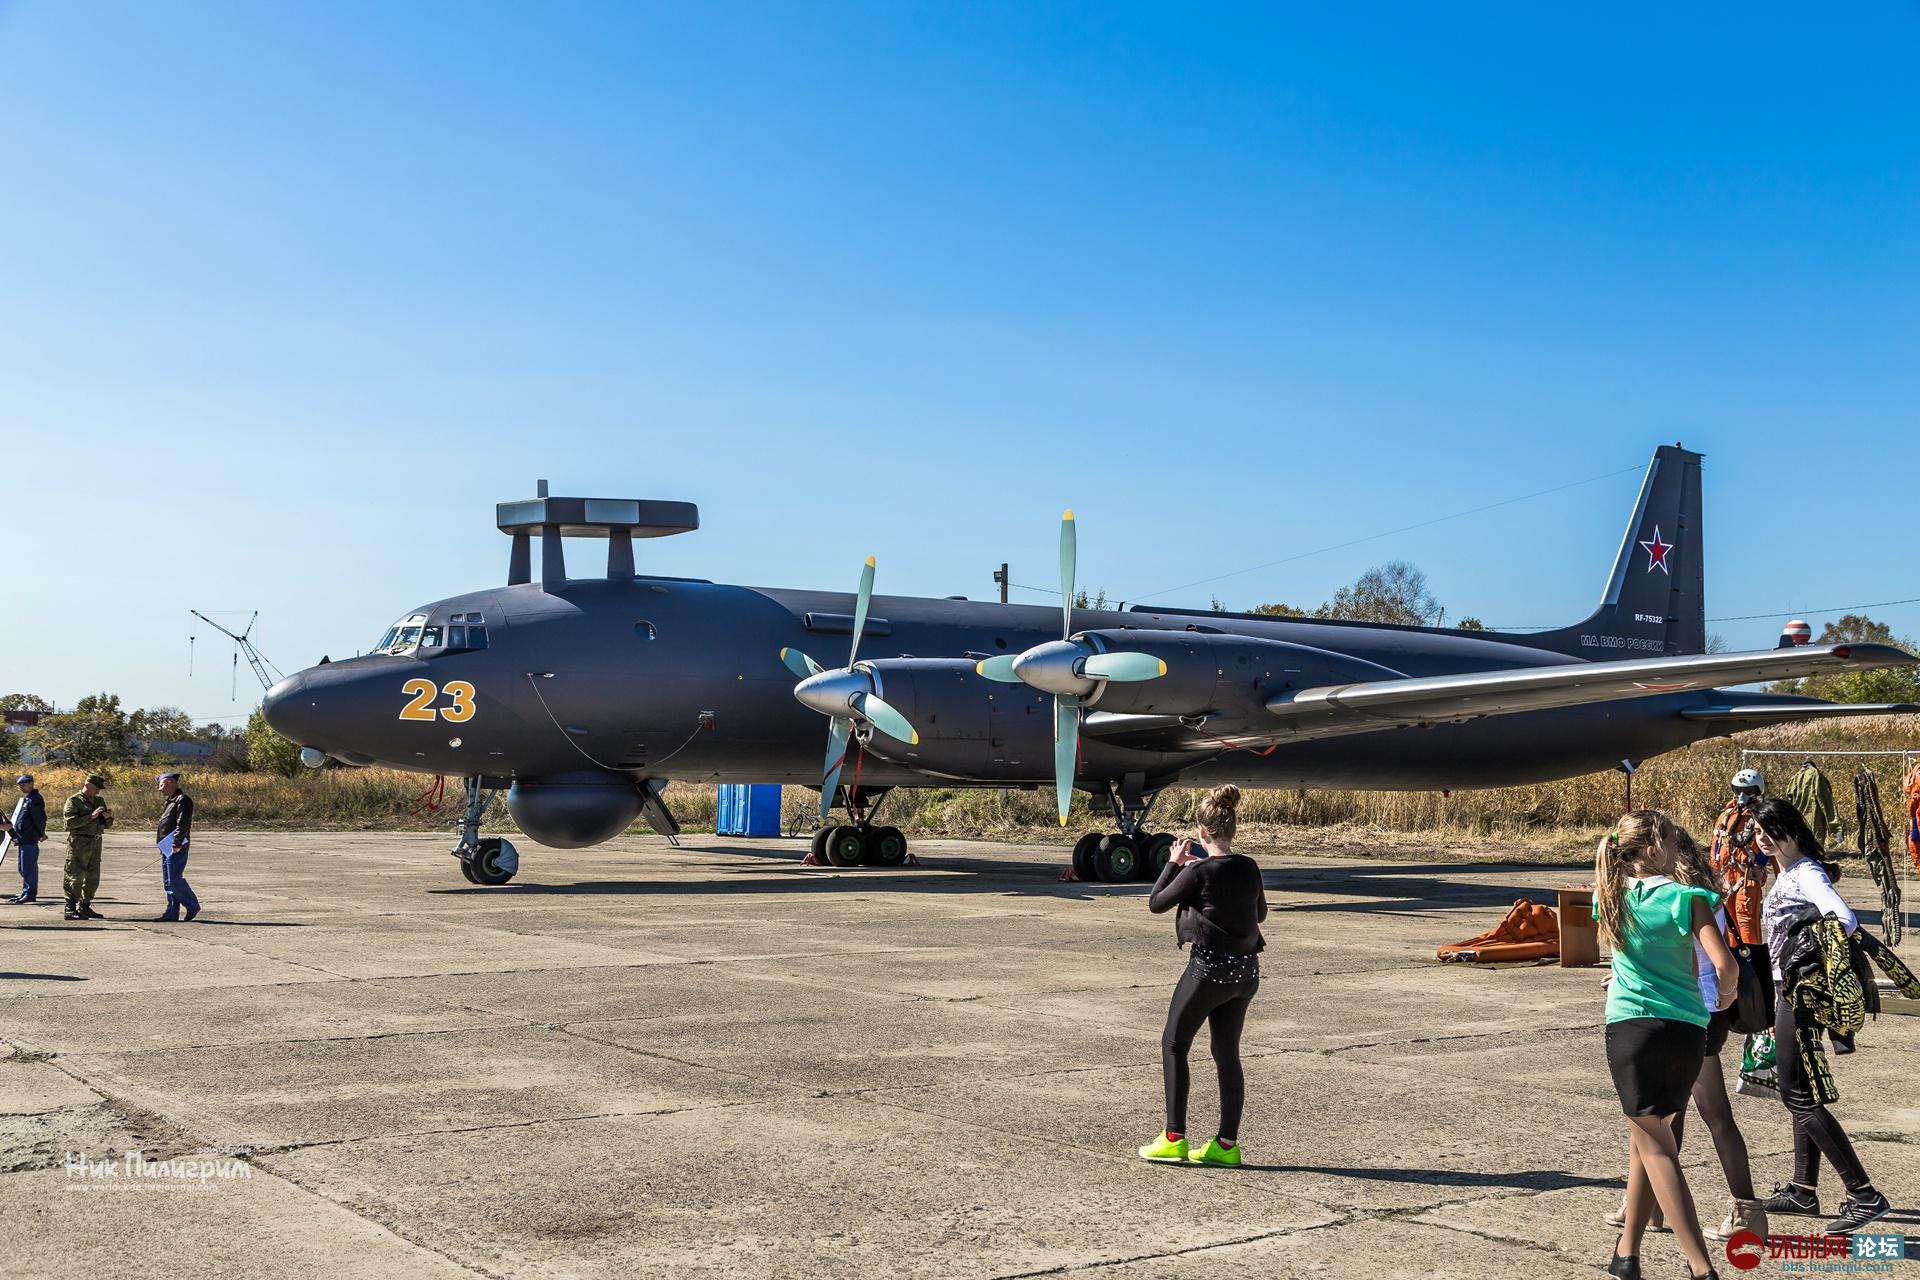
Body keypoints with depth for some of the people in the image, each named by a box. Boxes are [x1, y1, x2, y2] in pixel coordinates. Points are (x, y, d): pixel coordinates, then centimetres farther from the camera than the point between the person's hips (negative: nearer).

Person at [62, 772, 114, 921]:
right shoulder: (74, 801, -5)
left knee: (93, 878, 10)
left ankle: (85, 906, 20)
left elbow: (107, 825, 21)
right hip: (79, 842, -7)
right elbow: (70, 822, -18)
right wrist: (91, 816, -21)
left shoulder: (99, 801, 16)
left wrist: (108, 817, -2)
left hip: (96, 842, 7)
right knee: (76, 877, -9)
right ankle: (70, 909, -7)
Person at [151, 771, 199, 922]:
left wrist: (176, 844, -26)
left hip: (176, 849, -11)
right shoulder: (171, 801, 21)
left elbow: (182, 824, -21)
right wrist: (161, 843, 16)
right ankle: (172, 912, 12)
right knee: (168, 881, 9)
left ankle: (192, 906, -1)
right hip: (167, 848, 11)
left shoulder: (183, 800, -12)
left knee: (175, 879, -13)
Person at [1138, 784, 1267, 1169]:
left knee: (1173, 1044, 8)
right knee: (1227, 1053, 12)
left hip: (1209, 967, -6)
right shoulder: (1249, 868, 2)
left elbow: (1156, 903, -4)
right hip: (1246, 969, 6)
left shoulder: (1199, 871, -14)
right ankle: (1226, 1144, 13)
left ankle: (1174, 1139, 7)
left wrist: (1173, 863, 7)